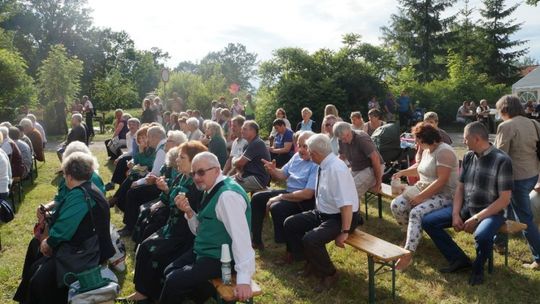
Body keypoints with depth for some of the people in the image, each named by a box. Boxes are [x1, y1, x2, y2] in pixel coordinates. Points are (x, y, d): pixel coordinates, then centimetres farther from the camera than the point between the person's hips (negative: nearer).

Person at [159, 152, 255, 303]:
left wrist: (244, 278, -34)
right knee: (169, 272, 15)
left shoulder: (228, 195, -23)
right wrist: (189, 212, -7)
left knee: (174, 281, -16)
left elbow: (240, 235, -30)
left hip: (221, 258, -10)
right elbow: (200, 230, 13)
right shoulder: (212, 190, 8)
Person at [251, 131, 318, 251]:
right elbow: (282, 175, 14)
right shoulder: (297, 156, 5)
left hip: (305, 201, -9)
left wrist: (281, 197, -21)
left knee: (276, 207, -32)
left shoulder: (317, 165, -22)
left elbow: (307, 194, -28)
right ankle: (256, 239, 13)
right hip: (289, 191, 9)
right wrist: (272, 170, -11)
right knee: (257, 198, 5)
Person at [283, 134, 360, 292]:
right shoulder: (324, 166, -1)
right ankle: (310, 263, 20)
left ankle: (329, 274, 0)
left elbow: (346, 204, -30)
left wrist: (344, 232, -27)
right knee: (290, 224, 6)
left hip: (339, 218, -9)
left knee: (310, 239, -29)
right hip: (323, 213, 9)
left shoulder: (336, 169, -27)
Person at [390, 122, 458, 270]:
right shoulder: (427, 150, 11)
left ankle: (407, 255, -31)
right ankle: (411, 233, 14)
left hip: (443, 195, -9)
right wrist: (402, 173, 20)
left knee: (416, 213, -32)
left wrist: (421, 196, -24)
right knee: (396, 205, -10)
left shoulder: (444, 152, -18)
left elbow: (441, 181, -25)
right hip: (422, 188, 9)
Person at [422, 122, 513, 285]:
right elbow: (460, 188, 8)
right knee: (428, 221, -6)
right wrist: (455, 214, -6)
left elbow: (505, 199, -18)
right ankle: (459, 259, 7)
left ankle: (478, 268, -3)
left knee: (482, 235, -39)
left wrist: (476, 218, -22)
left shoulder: (502, 160, -16)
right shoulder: (468, 157, 4)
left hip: (490, 212, -6)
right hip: (465, 207, 6)